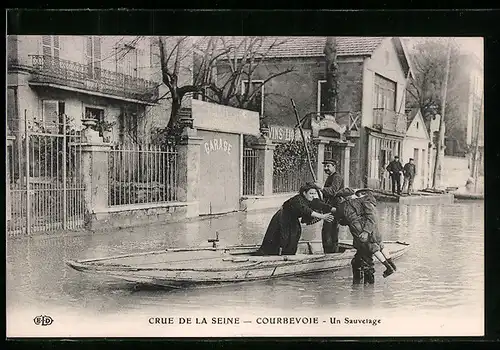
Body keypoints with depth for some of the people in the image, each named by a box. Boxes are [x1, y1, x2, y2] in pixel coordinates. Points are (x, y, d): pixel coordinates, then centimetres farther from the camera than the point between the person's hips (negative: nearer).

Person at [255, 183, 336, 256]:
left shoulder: (311, 200, -10)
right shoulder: (298, 200, -34)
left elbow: (321, 205, -15)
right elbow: (305, 210, -50)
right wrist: (321, 216, -60)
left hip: (292, 222, 8)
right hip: (282, 221, -8)